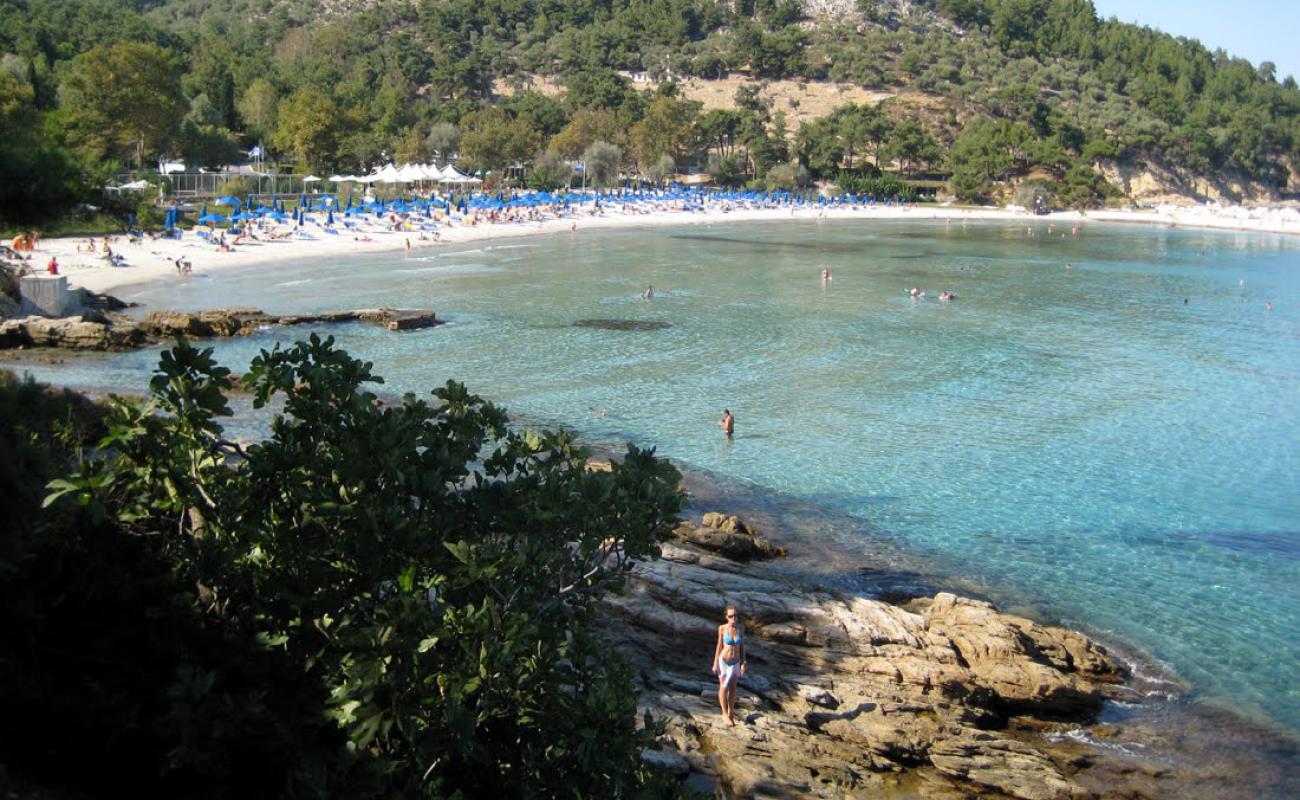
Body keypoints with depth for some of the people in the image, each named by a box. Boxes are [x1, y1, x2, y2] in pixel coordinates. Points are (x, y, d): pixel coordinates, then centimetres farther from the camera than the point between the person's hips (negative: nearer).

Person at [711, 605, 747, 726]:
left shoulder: (741, 627, -10)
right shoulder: (722, 628, -16)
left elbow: (742, 646, -1)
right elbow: (719, 646, -6)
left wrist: (743, 663, -1)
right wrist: (715, 663, -4)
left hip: (735, 663, 2)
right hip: (723, 661, -2)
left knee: (732, 688, 15)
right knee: (723, 688, 7)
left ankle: (731, 713, 34)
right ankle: (725, 713, 27)